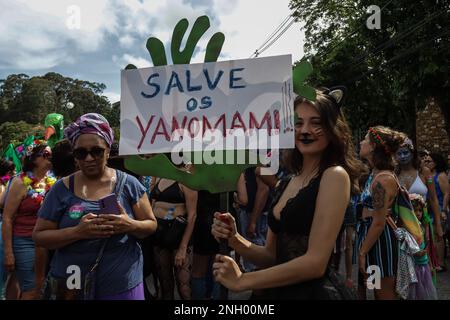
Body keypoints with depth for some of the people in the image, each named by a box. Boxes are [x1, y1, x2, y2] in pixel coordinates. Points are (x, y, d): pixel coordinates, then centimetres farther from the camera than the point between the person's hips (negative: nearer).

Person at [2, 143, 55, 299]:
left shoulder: (52, 182, 5)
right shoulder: (21, 182, -8)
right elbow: (7, 218, -9)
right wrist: (8, 252, -11)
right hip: (25, 241, -5)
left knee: (43, 288, 12)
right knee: (31, 291, -2)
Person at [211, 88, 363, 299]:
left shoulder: (334, 176, -15)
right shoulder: (285, 183, 5)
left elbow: (315, 262, -20)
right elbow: (272, 255, 8)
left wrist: (242, 280, -14)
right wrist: (234, 240, -11)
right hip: (280, 290, 6)